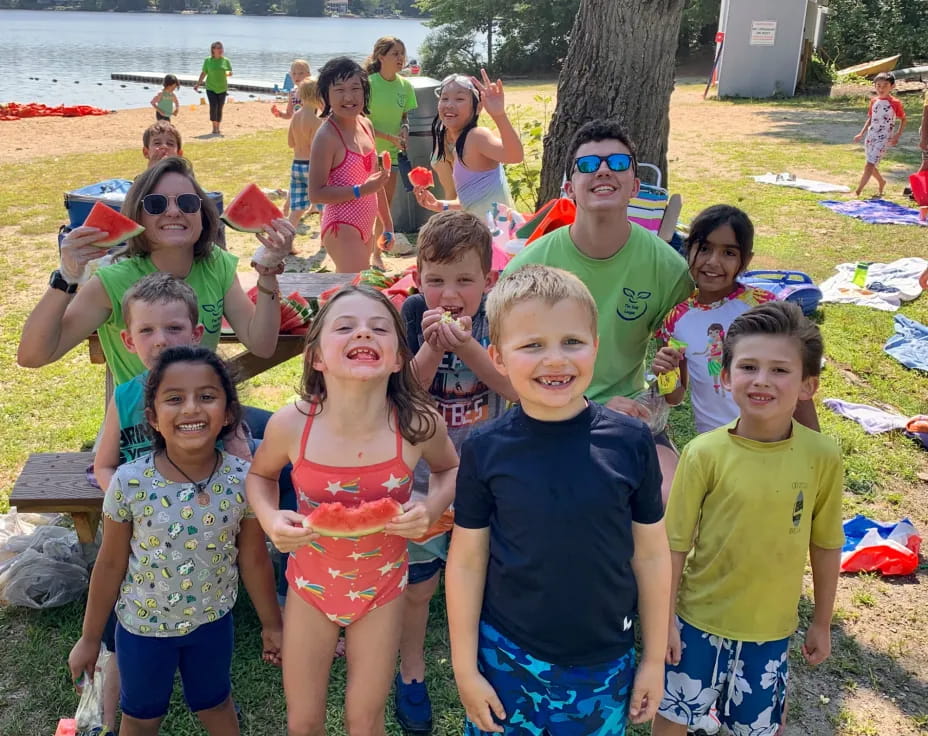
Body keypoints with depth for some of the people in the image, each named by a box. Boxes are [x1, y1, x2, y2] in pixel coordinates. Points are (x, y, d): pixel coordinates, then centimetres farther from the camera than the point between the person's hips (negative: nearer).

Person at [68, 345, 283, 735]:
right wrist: (89, 637, -1)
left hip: (213, 619, 1)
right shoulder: (129, 483, -25)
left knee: (215, 702, 27)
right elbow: (110, 565, -11)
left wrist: (271, 624, 3)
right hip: (143, 624, -1)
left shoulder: (244, 480, -21)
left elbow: (254, 560, -7)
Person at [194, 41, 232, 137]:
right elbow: (203, 73, 7)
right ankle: (214, 128, -9)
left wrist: (229, 73, -17)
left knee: (220, 109, 5)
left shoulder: (226, 61, 3)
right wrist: (198, 84, 4)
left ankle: (217, 128, 18)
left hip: (222, 89, 2)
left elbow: (230, 73, 7)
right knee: (213, 106, -16)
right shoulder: (208, 60, 1)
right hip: (211, 88, -2)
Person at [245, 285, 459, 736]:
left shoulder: (418, 425, -25)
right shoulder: (291, 425, -25)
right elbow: (260, 475, -1)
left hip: (381, 585, 0)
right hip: (311, 580, 1)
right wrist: (270, 520, -21)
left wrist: (431, 508, -21)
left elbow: (449, 469, -1)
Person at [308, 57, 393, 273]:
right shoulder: (327, 136, -16)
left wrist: (387, 223, 20)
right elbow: (316, 193, -18)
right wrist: (361, 190, -24)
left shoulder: (366, 125, 7)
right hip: (342, 228, -8)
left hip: (365, 226, 8)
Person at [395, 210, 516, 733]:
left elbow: (515, 389, -20)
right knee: (418, 584, 15)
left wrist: (467, 346, -33)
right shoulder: (414, 315, -14)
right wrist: (432, 348, -31)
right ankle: (412, 671, 40)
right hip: (422, 478, 0)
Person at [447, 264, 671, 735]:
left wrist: (654, 659, 4)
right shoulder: (486, 449, -12)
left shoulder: (630, 443, -12)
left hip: (604, 664, 1)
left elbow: (650, 555, -2)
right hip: (507, 658, 0)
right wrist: (465, 667, -1)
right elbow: (466, 562, -4)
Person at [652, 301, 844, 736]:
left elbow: (825, 546, -1)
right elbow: (675, 544, -9)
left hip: (770, 627, 1)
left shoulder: (822, 457, -14)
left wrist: (822, 623, 8)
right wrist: (664, 618, -4)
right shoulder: (705, 453, -19)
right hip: (699, 620, -1)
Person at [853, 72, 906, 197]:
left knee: (869, 165, -15)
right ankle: (881, 182, 40)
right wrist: (861, 134, 12)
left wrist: (897, 135, -10)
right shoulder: (874, 101, 8)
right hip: (871, 136, 6)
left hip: (884, 138, -6)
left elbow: (903, 120, 1)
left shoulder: (895, 103, -7)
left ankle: (858, 191, -16)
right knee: (871, 165, 14)